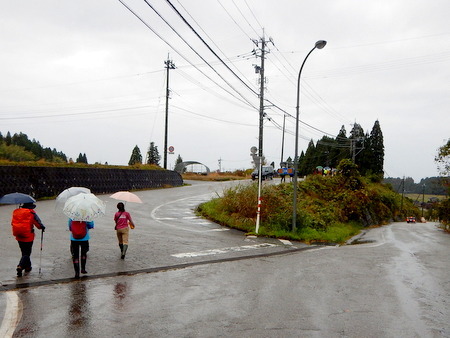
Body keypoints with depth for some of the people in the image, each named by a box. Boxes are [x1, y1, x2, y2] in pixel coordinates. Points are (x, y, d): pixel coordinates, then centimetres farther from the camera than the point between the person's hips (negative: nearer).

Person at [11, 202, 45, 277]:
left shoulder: (15, 212, 5)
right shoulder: (31, 213, -12)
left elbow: (13, 223, 11)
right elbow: (38, 223, -10)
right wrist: (42, 227, 9)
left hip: (19, 237, 6)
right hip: (28, 237, -6)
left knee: (24, 252, 20)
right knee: (27, 253, 2)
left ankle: (27, 266, 30)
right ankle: (20, 266, -15)